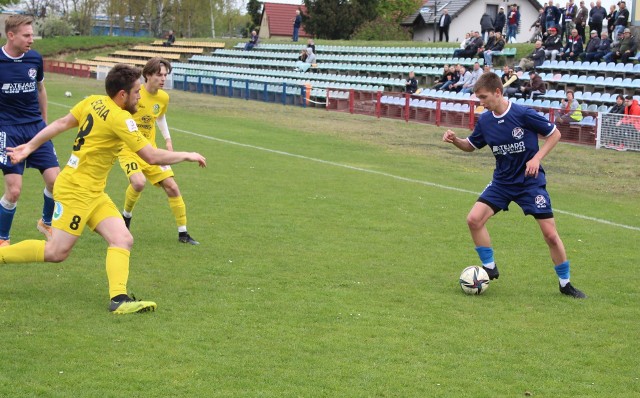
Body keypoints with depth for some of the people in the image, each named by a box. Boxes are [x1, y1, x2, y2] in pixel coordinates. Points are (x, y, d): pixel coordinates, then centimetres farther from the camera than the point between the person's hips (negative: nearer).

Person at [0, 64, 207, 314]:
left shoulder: (93, 102, 5)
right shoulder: (120, 119, -19)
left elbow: (61, 123, 6)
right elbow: (152, 157, -18)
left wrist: (30, 146, 12)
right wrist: (187, 156, -5)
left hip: (93, 193, 9)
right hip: (76, 189, -9)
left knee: (122, 240, -6)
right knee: (56, 253, -5)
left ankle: (119, 298, -19)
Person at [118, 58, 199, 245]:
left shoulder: (163, 98, 0)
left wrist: (167, 139, 12)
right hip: (128, 149, -6)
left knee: (172, 187, 0)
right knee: (138, 182, -30)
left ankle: (183, 233, 12)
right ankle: (126, 216, 0)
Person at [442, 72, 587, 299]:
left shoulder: (523, 114, -19)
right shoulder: (484, 121, -4)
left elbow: (554, 134, -8)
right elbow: (471, 146, 12)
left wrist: (537, 158, -19)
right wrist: (455, 140, -8)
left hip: (530, 181, -4)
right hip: (502, 182, 4)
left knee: (550, 233, -6)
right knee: (474, 219, -13)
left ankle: (565, 283, 13)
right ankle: (489, 267, 6)